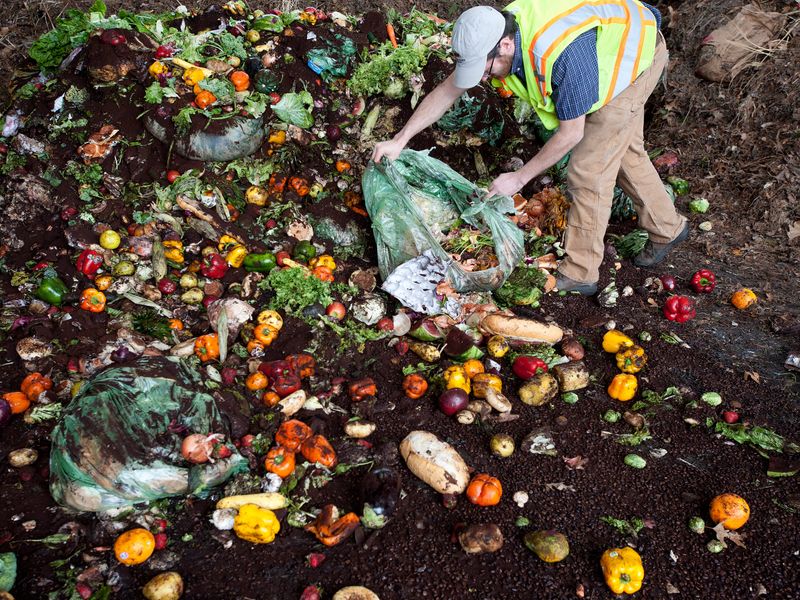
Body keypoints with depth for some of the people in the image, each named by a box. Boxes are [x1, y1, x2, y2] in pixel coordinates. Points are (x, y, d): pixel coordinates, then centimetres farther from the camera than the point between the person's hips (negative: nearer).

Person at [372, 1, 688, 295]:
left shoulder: (562, 54, -44)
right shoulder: (492, 35, -21)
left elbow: (570, 134, -32)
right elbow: (447, 91, -10)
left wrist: (519, 178, -23)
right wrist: (399, 140, -11)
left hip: (638, 54, -8)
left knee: (589, 169, -12)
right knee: (623, 151, 19)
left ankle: (578, 275, -1)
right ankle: (667, 228, 40)